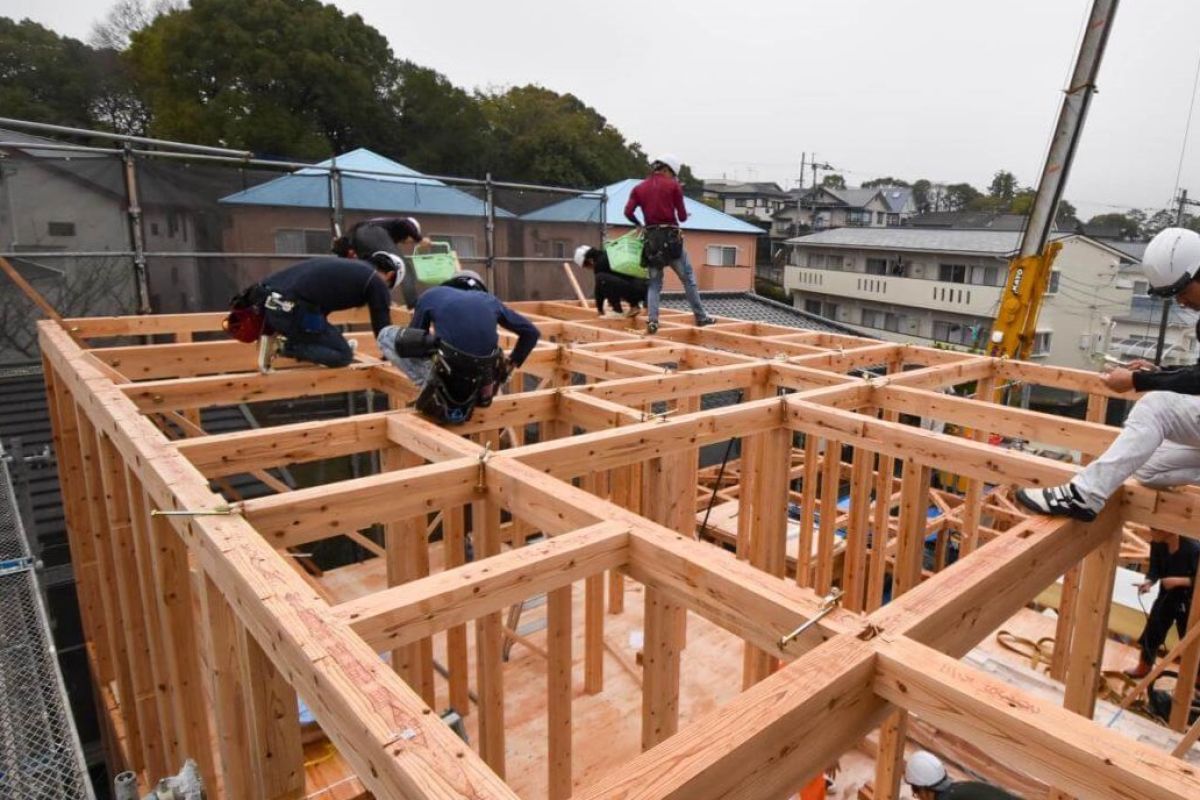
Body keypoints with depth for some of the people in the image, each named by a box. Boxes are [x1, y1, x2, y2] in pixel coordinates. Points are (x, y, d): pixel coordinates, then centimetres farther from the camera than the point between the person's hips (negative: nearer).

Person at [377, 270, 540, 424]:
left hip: (448, 376, -4)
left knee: (386, 335, 15)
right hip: (478, 384, 4)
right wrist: (511, 364, 32)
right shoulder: (489, 299, 23)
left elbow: (412, 341, 23)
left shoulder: (432, 295, 18)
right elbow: (531, 332, 26)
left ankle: (432, 384, 3)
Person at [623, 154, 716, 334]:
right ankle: (701, 317, 11)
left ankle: (652, 321, -3)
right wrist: (683, 216, 23)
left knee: (654, 283, 9)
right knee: (688, 279, 7)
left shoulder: (639, 188, 9)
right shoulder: (673, 186, 0)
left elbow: (628, 212, -2)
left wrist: (640, 225, 15)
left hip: (651, 238, 3)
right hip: (671, 237, -3)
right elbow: (682, 216, 0)